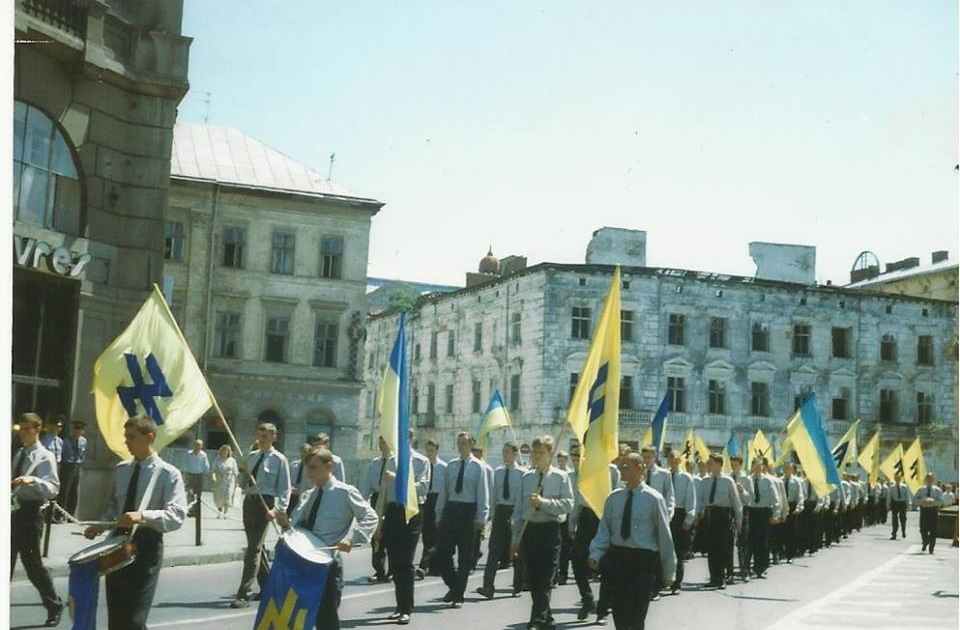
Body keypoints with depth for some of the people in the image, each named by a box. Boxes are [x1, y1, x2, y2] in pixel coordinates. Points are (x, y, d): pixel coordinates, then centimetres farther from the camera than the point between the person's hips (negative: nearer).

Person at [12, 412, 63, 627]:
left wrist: (33, 480, -36)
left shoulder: (45, 457, -8)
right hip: (13, 510, 7)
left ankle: (54, 606, 16)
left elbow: (53, 488, -21)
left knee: (32, 564, 0)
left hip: (28, 512, -7)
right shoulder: (18, 454, 14)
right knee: (6, 562, 10)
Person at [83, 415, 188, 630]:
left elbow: (177, 516, -18)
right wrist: (102, 524, 2)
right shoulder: (121, 470, 10)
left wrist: (142, 516, -33)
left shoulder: (168, 474, -8)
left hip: (146, 546, -6)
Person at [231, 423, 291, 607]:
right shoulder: (251, 456, 11)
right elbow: (242, 484, 17)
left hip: (264, 502, -7)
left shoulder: (279, 459, -5)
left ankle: (243, 595, -11)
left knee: (253, 548, -11)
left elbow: (285, 489, -6)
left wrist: (278, 509, -18)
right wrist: (242, 471, -3)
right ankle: (265, 587, 29)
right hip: (249, 501, 7)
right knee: (254, 547, 15)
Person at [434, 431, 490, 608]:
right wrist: (440, 514, 10)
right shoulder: (451, 465, 9)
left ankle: (458, 596, 15)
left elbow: (482, 494, -5)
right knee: (440, 554, -2)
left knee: (465, 557, 4)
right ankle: (453, 586, 21)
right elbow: (443, 491, 12)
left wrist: (480, 519, -11)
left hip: (468, 511, -3)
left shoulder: (478, 467, -2)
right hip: (450, 509, 4)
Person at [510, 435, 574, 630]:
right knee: (533, 578, 8)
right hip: (529, 530, 4)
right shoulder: (526, 477, 7)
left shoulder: (560, 477, -2)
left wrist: (544, 502, -20)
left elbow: (568, 504, -10)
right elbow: (518, 507, 10)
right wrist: (516, 537, 10)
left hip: (549, 530, -4)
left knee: (546, 579, -7)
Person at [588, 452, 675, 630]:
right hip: (617, 557, 4)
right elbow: (604, 529, 7)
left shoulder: (654, 499, -7)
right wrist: (596, 554, -10)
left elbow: (664, 535, -4)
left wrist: (668, 571, -1)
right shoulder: (614, 498, 6)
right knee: (619, 614, 10)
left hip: (643, 559, -4)